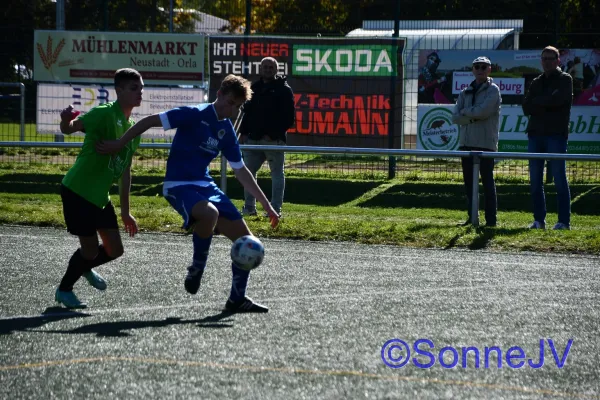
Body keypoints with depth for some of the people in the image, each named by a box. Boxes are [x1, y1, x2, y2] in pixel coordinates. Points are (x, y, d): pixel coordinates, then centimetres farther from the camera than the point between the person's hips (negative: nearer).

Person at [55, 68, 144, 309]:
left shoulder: (132, 128, 9)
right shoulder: (104, 114, -15)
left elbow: (125, 171, 16)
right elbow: (70, 129, -24)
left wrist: (125, 211, 17)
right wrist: (66, 121, -50)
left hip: (100, 196, 8)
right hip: (78, 191, -8)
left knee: (115, 250, 6)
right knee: (91, 249, -3)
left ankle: (86, 268, 38)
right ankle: (64, 289, 21)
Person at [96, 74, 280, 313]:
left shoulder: (227, 131, 9)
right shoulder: (195, 115, -12)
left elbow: (241, 172, 18)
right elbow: (150, 121, -13)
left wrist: (266, 205, 16)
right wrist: (119, 145, -16)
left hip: (205, 185, 7)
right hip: (178, 186, -7)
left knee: (245, 240, -1)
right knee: (209, 213, -40)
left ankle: (237, 299, 13)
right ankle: (196, 268, -16)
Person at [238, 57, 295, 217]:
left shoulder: (284, 90, -2)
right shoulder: (255, 88, 16)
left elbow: (288, 118, -8)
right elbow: (247, 112, 21)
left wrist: (273, 134, -15)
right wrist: (243, 133, 10)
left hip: (274, 139, -6)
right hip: (254, 138, 6)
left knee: (277, 173, 0)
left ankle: (276, 208, 1)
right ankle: (249, 207, 13)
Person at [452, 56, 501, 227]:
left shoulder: (493, 90, -1)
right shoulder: (465, 92, 16)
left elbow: (483, 111, -17)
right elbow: (455, 117, 5)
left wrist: (465, 112, -2)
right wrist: (473, 117, -10)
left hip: (485, 143, -6)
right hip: (466, 142, 6)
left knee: (487, 181, -5)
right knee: (469, 182, 8)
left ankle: (491, 219, -4)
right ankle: (472, 217, 14)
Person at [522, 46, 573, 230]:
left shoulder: (565, 80, 3)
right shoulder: (536, 83, 18)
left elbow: (556, 100, -15)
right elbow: (526, 108, 7)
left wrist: (536, 103, -2)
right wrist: (545, 104, -8)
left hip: (556, 135, -6)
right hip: (535, 134, 6)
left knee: (559, 179, -6)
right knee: (535, 180, 4)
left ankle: (564, 221, -5)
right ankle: (539, 220, 9)